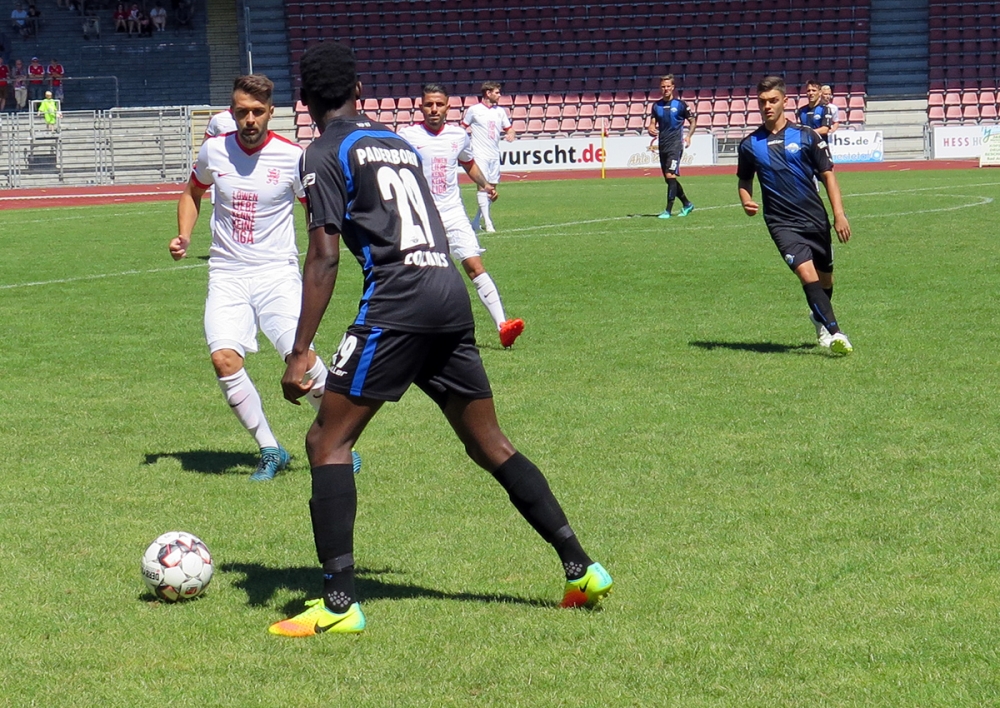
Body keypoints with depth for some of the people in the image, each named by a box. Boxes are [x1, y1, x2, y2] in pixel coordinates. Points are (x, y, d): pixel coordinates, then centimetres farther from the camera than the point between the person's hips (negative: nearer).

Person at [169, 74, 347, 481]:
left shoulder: (293, 157, -6)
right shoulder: (213, 151, 2)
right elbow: (192, 192, 22)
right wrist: (184, 237, 6)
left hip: (278, 272, -2)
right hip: (227, 275, 2)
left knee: (299, 355, -18)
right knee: (224, 359, -17)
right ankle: (269, 451, 0)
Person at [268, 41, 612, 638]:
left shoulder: (327, 153, 2)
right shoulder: (399, 142, 23)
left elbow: (325, 257, -8)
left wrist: (301, 353, -9)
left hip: (397, 303, -7)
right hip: (452, 297, 7)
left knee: (328, 443, -1)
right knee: (490, 445, 16)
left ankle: (340, 603, -9)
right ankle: (582, 569, 16)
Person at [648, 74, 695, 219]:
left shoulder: (680, 104, -3)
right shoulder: (656, 106, 10)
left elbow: (692, 122, 5)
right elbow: (652, 124, 10)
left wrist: (688, 136, -10)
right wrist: (652, 130, -13)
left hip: (675, 144, -6)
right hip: (663, 146, 6)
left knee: (670, 176, -17)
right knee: (668, 179, 11)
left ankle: (668, 210, -16)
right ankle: (687, 204, 29)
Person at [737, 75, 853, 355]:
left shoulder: (806, 136, -1)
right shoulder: (749, 145, 3)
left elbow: (827, 174, 2)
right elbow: (744, 181, 17)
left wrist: (839, 214, -7)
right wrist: (747, 201, -6)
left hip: (816, 219, 1)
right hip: (782, 223, -1)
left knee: (825, 279, 14)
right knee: (807, 273, -22)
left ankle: (820, 319, 44)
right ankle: (834, 332, -27)